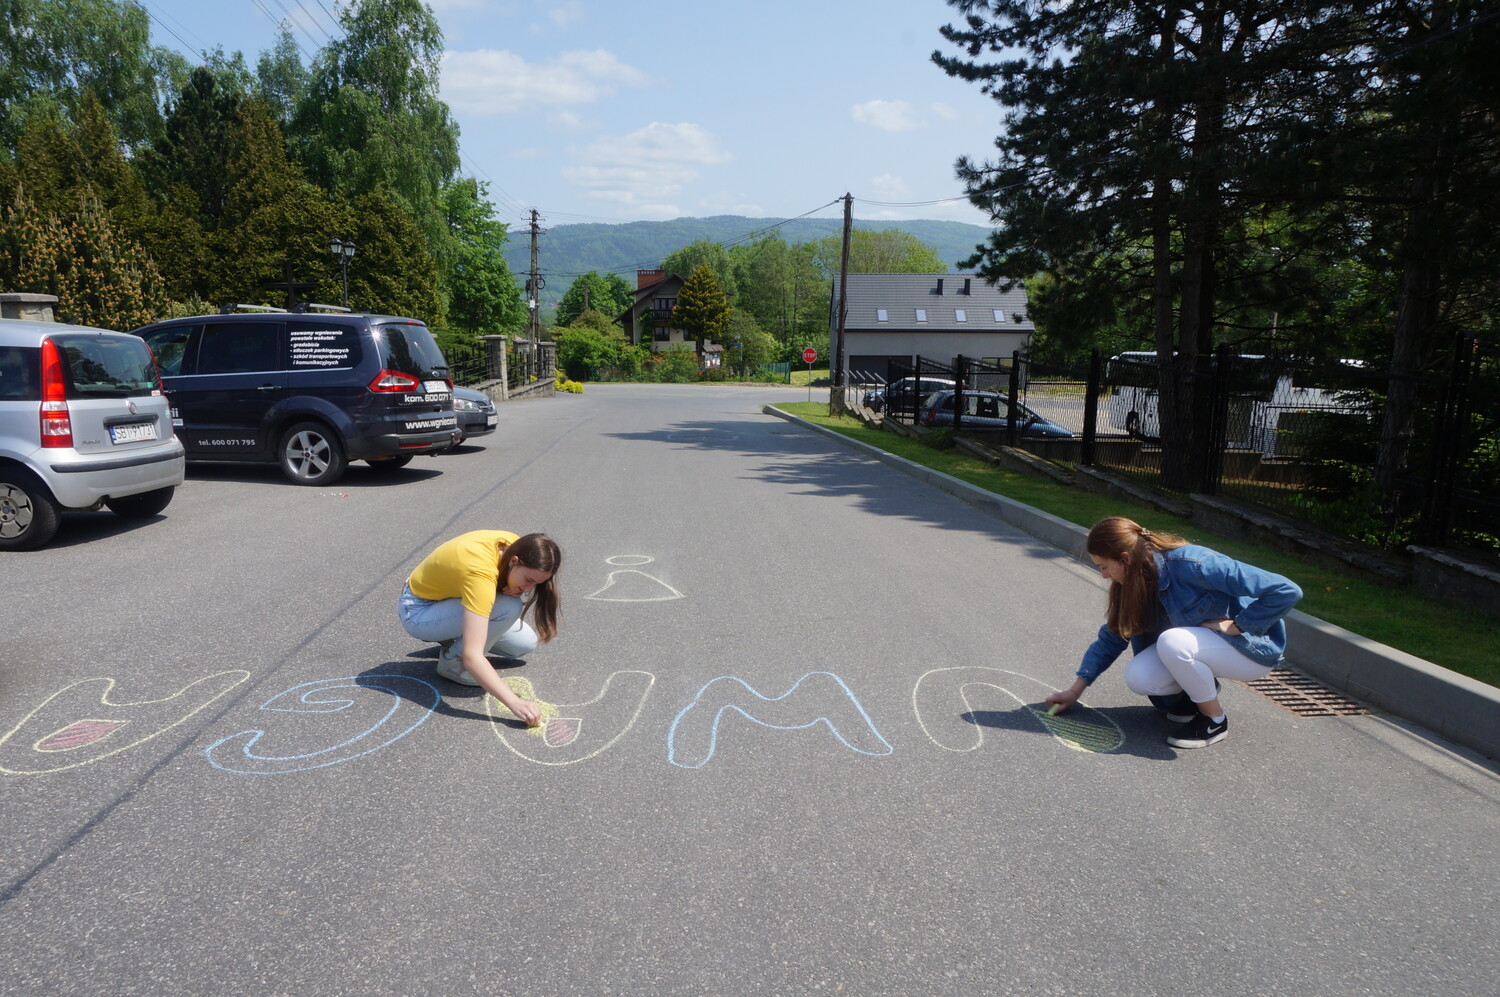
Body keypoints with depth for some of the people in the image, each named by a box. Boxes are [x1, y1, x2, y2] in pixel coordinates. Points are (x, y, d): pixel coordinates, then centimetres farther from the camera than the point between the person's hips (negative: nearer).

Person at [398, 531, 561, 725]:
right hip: (418, 612, -8)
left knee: (526, 643, 4)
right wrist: (514, 703, -47)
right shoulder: (481, 573, -40)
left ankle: (451, 638, 16)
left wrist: (515, 590, -22)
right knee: (510, 608, -30)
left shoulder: (515, 547, -18)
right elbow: (471, 657, -43)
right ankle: (452, 661, -10)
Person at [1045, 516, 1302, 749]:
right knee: (1138, 678, -18)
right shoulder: (1136, 583, -7)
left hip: (1253, 647, -6)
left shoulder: (1192, 564, -31)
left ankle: (1214, 720, -10)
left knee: (1172, 641, -34)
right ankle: (1202, 689, 12)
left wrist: (1235, 625, -24)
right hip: (1204, 644, 7)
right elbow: (1112, 635, 4)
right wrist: (1075, 690, 3)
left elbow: (1286, 592, -31)